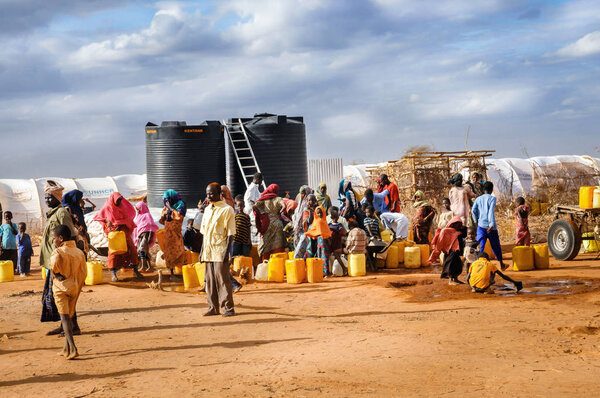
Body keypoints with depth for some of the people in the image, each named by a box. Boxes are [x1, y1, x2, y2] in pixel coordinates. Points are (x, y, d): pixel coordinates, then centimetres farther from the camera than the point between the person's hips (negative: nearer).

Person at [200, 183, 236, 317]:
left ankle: (228, 307, -1)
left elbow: (230, 233, -9)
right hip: (208, 251, 7)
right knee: (209, 280, 7)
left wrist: (227, 251, -16)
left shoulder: (227, 209, -5)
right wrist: (202, 250, 14)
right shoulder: (207, 209, 16)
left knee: (223, 279, -6)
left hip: (220, 250, -7)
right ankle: (213, 307, 14)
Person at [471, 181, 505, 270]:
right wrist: (492, 224, -23)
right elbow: (491, 212, -17)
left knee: (480, 246, -1)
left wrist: (477, 221, 12)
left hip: (481, 225, 2)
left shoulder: (478, 199, 6)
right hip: (491, 227, -2)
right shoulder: (492, 198, -5)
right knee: (496, 246, 13)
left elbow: (473, 210, -1)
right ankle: (501, 265, 27)